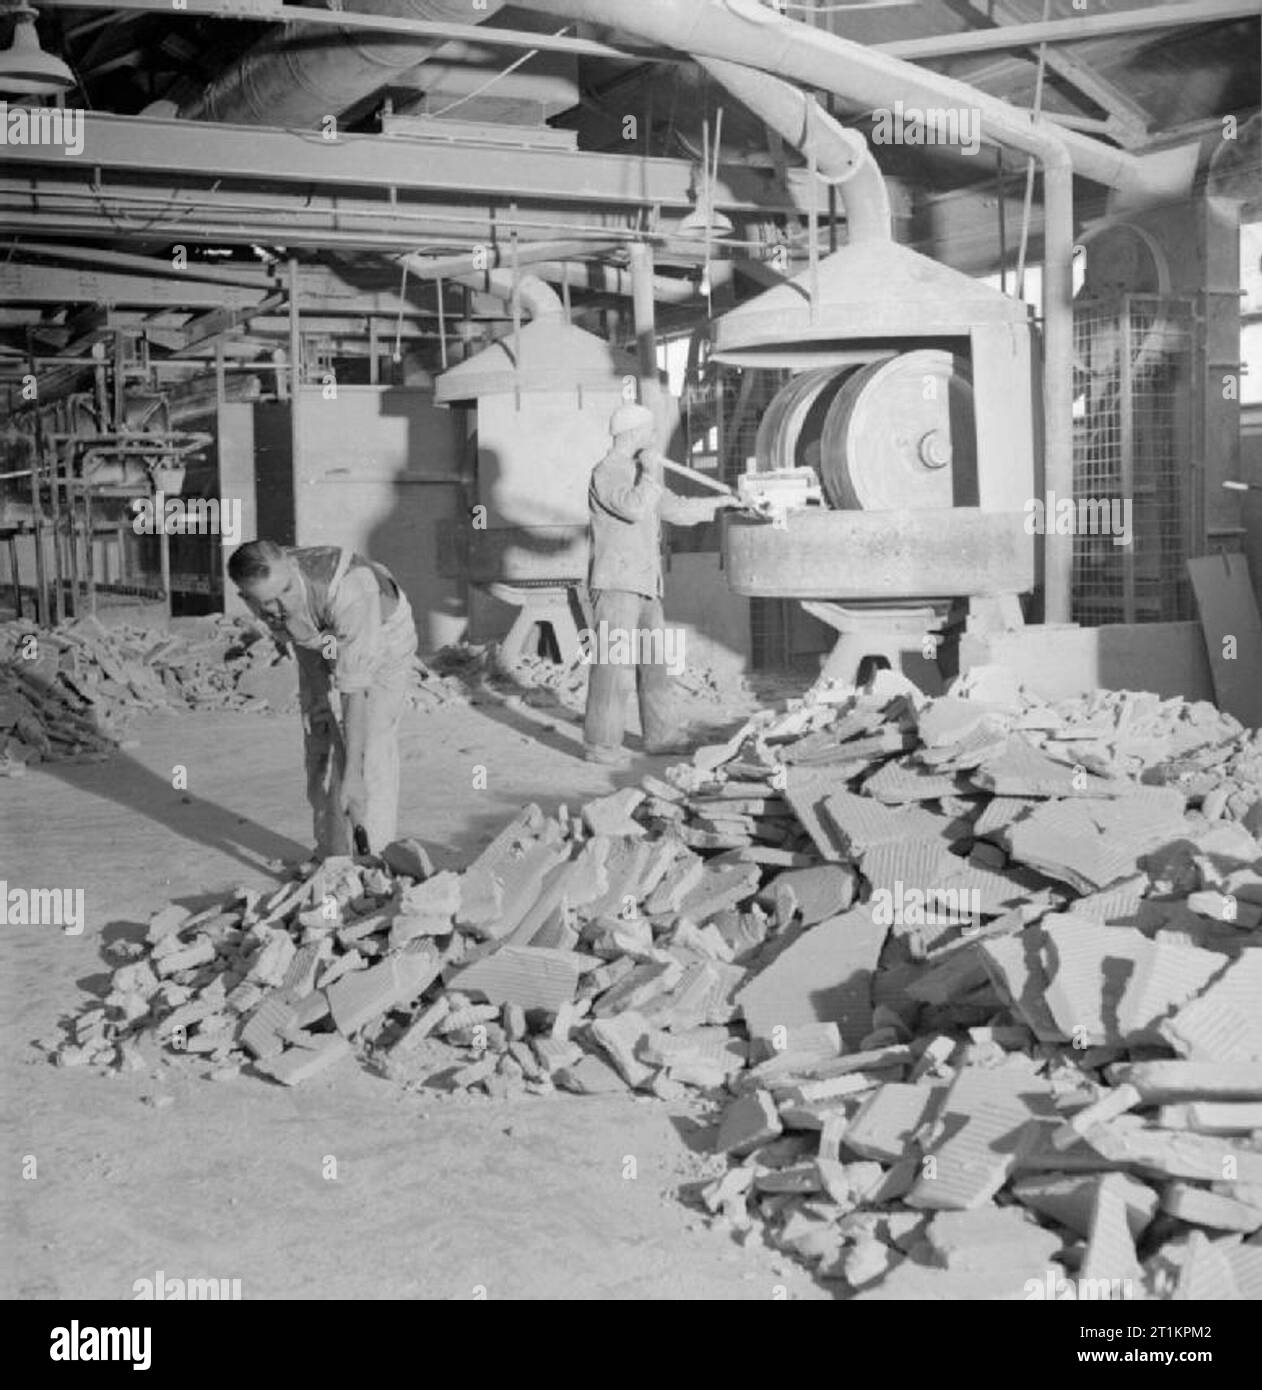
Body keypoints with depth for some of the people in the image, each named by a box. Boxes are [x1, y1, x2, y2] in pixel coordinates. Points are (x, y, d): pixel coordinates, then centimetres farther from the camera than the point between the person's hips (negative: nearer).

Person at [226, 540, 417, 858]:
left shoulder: (346, 590, -45)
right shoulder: (260, 591, -27)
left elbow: (355, 691, -42)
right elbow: (299, 636, -2)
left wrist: (351, 775, -42)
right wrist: (316, 696, -4)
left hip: (383, 638, -5)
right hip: (324, 643, 5)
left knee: (369, 751, -15)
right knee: (319, 745, 3)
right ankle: (331, 858, 16)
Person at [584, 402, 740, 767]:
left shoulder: (638, 473, 20)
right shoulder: (606, 473, -11)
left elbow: (674, 508, 31)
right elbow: (634, 508, -28)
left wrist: (717, 502, 32)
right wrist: (651, 472, -15)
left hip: (644, 586, 10)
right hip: (616, 584, -10)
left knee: (654, 661, 10)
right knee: (614, 663, -10)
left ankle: (660, 736, 17)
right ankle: (599, 744, -6)